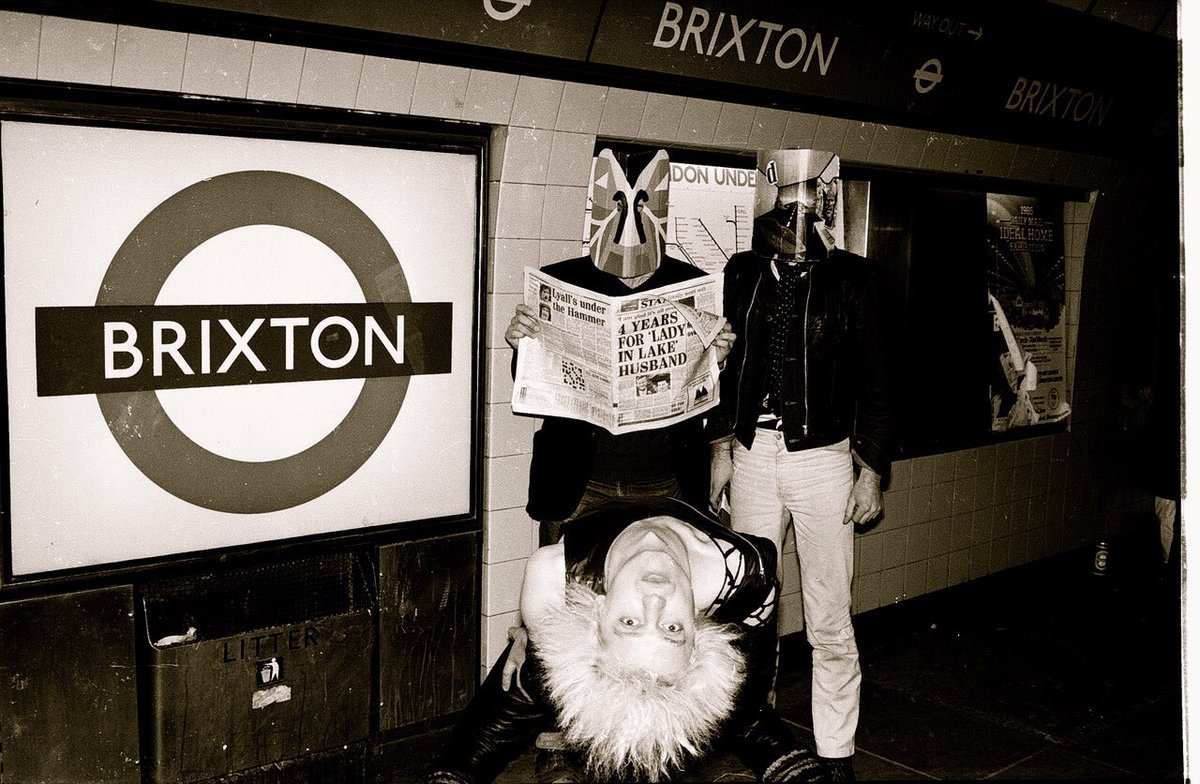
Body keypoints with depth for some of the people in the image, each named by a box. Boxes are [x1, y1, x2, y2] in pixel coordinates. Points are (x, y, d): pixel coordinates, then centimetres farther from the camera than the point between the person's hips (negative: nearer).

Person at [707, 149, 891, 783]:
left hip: (823, 457, -2)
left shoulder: (850, 277, -1)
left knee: (829, 622, 4)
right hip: (753, 455, 2)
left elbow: (873, 381, 2)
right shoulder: (742, 273, 6)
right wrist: (721, 446, 8)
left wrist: (871, 469, -1)